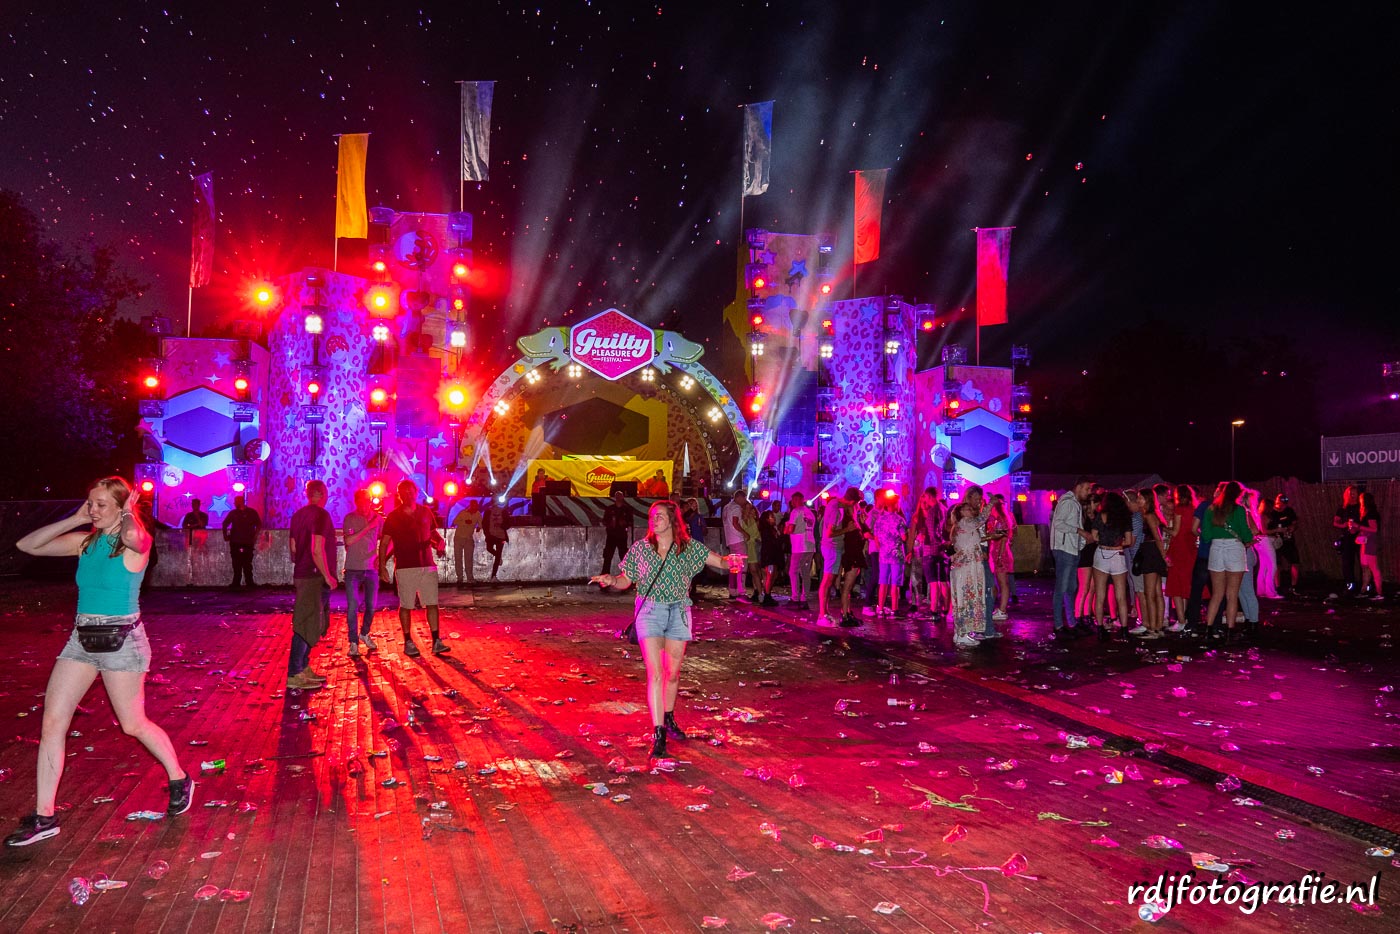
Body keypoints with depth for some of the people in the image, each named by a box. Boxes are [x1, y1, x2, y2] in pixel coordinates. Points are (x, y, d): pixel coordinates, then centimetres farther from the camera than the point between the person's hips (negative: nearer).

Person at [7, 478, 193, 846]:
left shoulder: (135, 543, -11)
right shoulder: (84, 541, 7)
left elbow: (132, 536, -37)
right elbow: (27, 545, 5)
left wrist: (128, 513, -16)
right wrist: (75, 519, 0)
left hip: (122, 640, -6)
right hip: (81, 639, 6)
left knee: (133, 725, 4)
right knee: (52, 723, 1)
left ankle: (179, 780, 27)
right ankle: (43, 818, 10)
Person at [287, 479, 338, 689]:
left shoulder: (298, 515, 13)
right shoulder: (320, 515, -14)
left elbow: (293, 547, 18)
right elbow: (317, 550, -21)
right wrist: (328, 576, -15)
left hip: (302, 575, 9)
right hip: (315, 577, -9)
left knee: (312, 624, 17)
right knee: (308, 625, -6)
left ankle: (303, 668, 21)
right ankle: (294, 675, -5)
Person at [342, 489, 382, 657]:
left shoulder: (377, 518, 2)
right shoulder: (349, 519, -4)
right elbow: (348, 541, -16)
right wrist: (367, 527, -20)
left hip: (371, 569, 2)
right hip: (353, 569, -2)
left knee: (370, 606, 8)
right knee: (352, 607, -3)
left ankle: (364, 634, 31)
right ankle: (353, 642, 6)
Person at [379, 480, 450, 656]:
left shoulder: (426, 512, 9)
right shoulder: (393, 517, 0)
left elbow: (433, 532, 22)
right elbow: (384, 543, 1)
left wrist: (440, 542, 0)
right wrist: (382, 566, -7)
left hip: (428, 565, 3)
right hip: (405, 568, -3)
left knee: (432, 603, 0)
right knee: (406, 605, 2)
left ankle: (436, 641, 4)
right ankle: (408, 642, 13)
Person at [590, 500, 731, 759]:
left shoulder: (689, 547, 0)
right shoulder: (640, 549, 0)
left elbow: (719, 562, 1)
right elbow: (625, 581, 5)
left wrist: (729, 562, -21)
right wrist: (610, 580, -16)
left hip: (679, 612, 2)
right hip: (650, 611, -2)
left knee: (673, 673, 13)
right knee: (655, 674, -11)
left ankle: (668, 718, 37)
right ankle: (658, 734, -10)